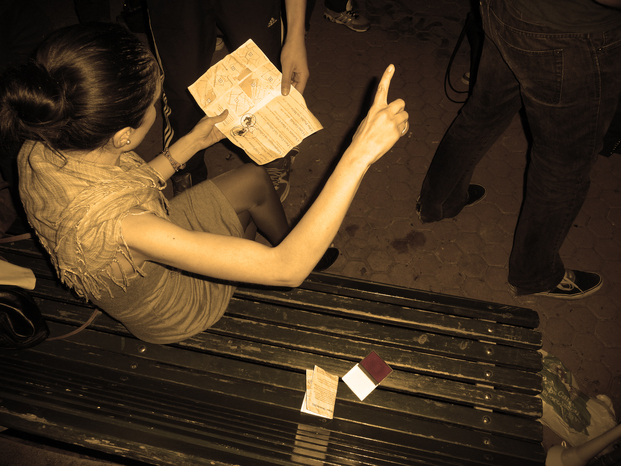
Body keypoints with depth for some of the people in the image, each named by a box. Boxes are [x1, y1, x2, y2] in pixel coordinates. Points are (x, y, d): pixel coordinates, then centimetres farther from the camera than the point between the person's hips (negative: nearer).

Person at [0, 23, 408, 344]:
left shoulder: (40, 149, -23)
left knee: (253, 178, 9)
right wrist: (359, 154, -47)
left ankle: (299, 246, 39)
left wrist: (194, 141, -2)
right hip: (171, 316, -6)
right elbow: (286, 270, -46)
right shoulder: (118, 228, -48)